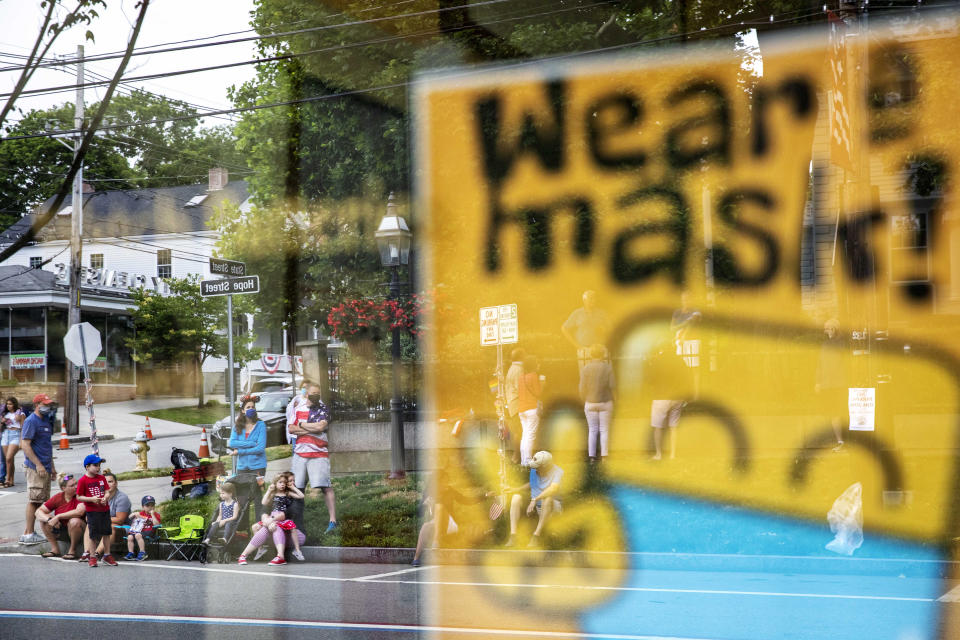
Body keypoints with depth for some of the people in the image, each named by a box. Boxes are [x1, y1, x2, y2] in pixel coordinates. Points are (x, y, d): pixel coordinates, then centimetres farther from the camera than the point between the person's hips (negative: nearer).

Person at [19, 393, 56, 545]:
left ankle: (28, 532, 14)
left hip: (45, 467, 9)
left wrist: (51, 466, 23)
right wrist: (38, 465, -20)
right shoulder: (31, 421, -11)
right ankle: (29, 534, -4)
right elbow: (25, 445, -17)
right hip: (35, 468, -9)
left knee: (41, 501, 10)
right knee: (34, 500, -7)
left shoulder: (46, 420, 17)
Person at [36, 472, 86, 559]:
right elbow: (38, 512, -7)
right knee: (44, 520, -13)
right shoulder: (57, 498, -4)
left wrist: (58, 516, -32)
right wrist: (49, 519, -28)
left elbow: (79, 512, -34)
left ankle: (72, 549, -13)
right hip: (62, 531, 4)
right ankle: (55, 549, -7)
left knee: (75, 521, -35)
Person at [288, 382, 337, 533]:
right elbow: (291, 429, 5)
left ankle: (332, 521, -12)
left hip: (319, 454, -4)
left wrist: (302, 425, -1)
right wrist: (311, 429, -6)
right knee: (296, 488, 3)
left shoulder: (323, 409, 2)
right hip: (300, 453, 4)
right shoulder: (298, 408, 14)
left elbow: (321, 426, -14)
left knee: (326, 487, -12)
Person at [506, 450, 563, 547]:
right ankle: (513, 535, -26)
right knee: (516, 497, -15)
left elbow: (553, 489, -37)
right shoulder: (533, 470, -3)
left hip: (552, 507, -6)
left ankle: (536, 536, -33)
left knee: (547, 498, -37)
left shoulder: (557, 472, -20)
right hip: (534, 505, 6)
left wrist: (535, 500, -40)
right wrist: (516, 489, 2)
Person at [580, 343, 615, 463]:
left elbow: (582, 388, -3)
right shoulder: (608, 368, -7)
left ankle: (592, 456, 5)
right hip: (606, 402, -1)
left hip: (590, 403, 1)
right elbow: (612, 385, -11)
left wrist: (584, 400, 11)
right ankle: (603, 456, 0)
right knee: (604, 430, 6)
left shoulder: (585, 369, -5)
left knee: (592, 430, 9)